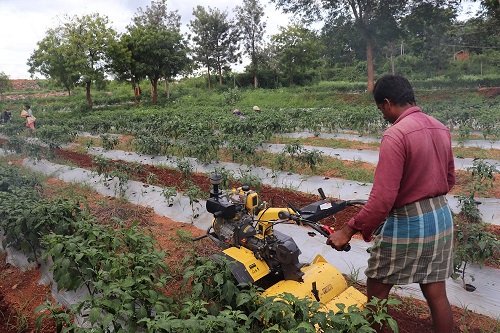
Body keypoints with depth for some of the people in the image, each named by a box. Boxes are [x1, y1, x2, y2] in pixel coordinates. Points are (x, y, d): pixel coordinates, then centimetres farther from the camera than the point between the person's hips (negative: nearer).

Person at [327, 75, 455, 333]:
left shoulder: (395, 134, -20)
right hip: (441, 218, 8)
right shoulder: (441, 129, 5)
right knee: (436, 294, 17)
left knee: (376, 294, 11)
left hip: (406, 224, -7)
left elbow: (382, 198, -26)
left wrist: (349, 230, -20)